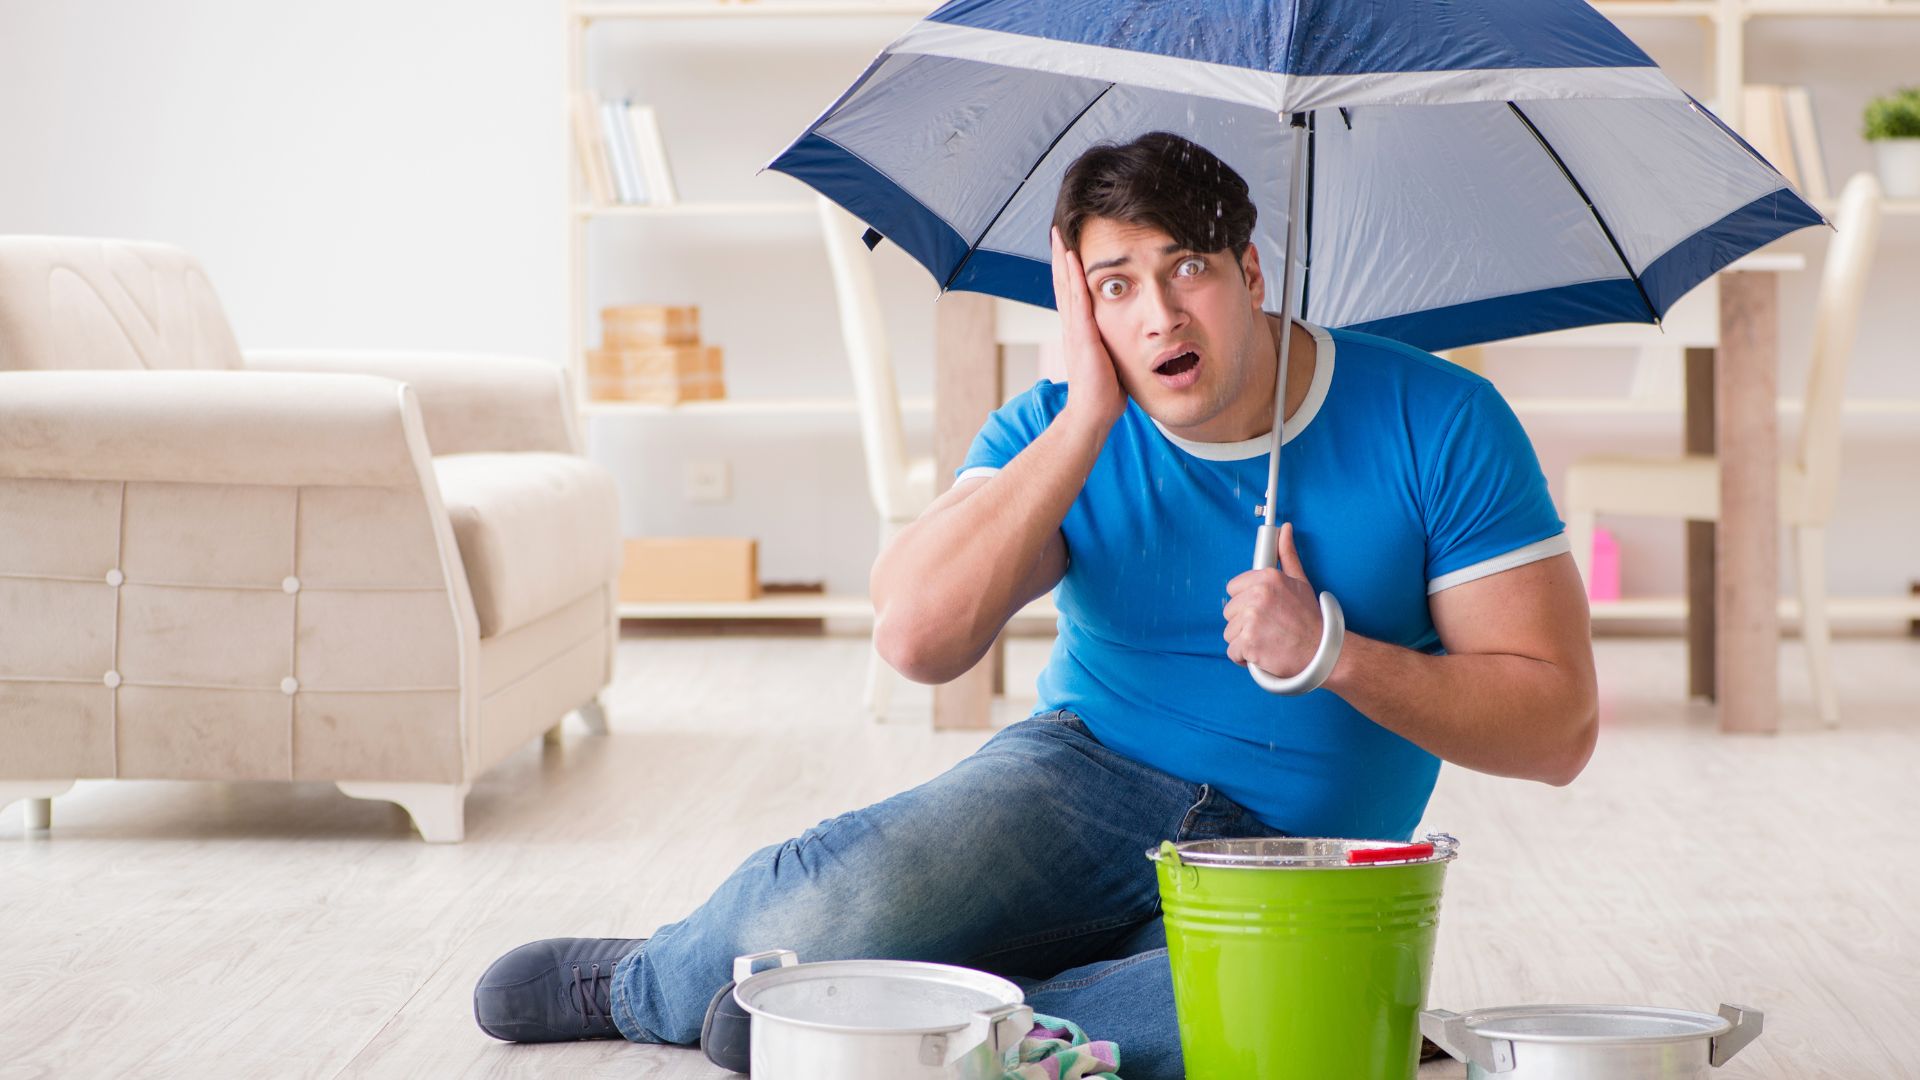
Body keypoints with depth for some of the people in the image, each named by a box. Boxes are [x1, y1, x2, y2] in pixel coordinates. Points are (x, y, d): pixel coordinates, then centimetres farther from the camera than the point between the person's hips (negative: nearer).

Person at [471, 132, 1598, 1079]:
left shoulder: (1439, 423, -6)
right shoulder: (1056, 430, -1)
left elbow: (1559, 725, -6)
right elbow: (918, 638, -19)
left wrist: (1331, 651, -19)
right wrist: (1089, 413, -18)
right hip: (1090, 781, 1)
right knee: (840, 913, -33)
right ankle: (642, 973, 6)